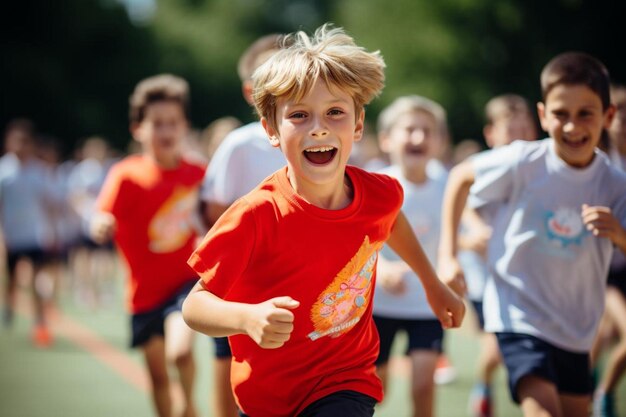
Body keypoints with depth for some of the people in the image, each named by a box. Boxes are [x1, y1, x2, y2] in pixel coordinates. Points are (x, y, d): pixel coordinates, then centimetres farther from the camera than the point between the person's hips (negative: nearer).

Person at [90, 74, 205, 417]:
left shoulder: (197, 175, -3)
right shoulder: (127, 176, -10)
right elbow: (101, 224, -25)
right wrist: (101, 226, -46)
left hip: (186, 280, 0)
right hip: (146, 291, 1)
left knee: (180, 350, -24)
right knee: (158, 374, 9)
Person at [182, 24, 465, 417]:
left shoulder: (380, 194, -13)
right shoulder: (258, 215, -25)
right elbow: (196, 304, -21)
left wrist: (434, 284, 23)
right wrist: (249, 318, -40)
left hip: (348, 385, 1)